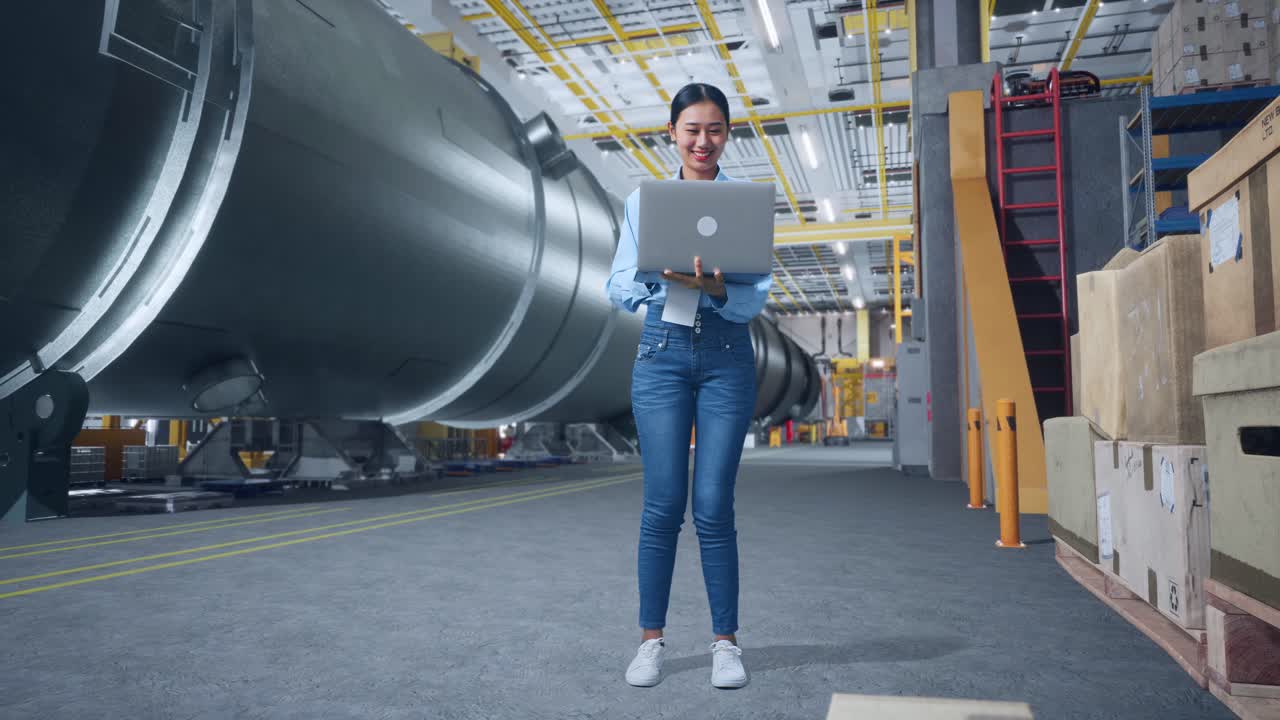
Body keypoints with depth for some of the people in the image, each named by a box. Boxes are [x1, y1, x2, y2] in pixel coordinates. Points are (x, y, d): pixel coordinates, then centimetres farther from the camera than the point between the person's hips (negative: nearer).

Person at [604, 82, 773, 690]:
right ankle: (651, 639, 14)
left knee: (714, 506, -1)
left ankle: (725, 641, 14)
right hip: (662, 352, 1)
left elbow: (756, 297, -2)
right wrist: (660, 276, -16)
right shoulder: (643, 200, 8)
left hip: (727, 356, 0)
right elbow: (617, 288, 5)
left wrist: (715, 288, -23)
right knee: (663, 504, -1)